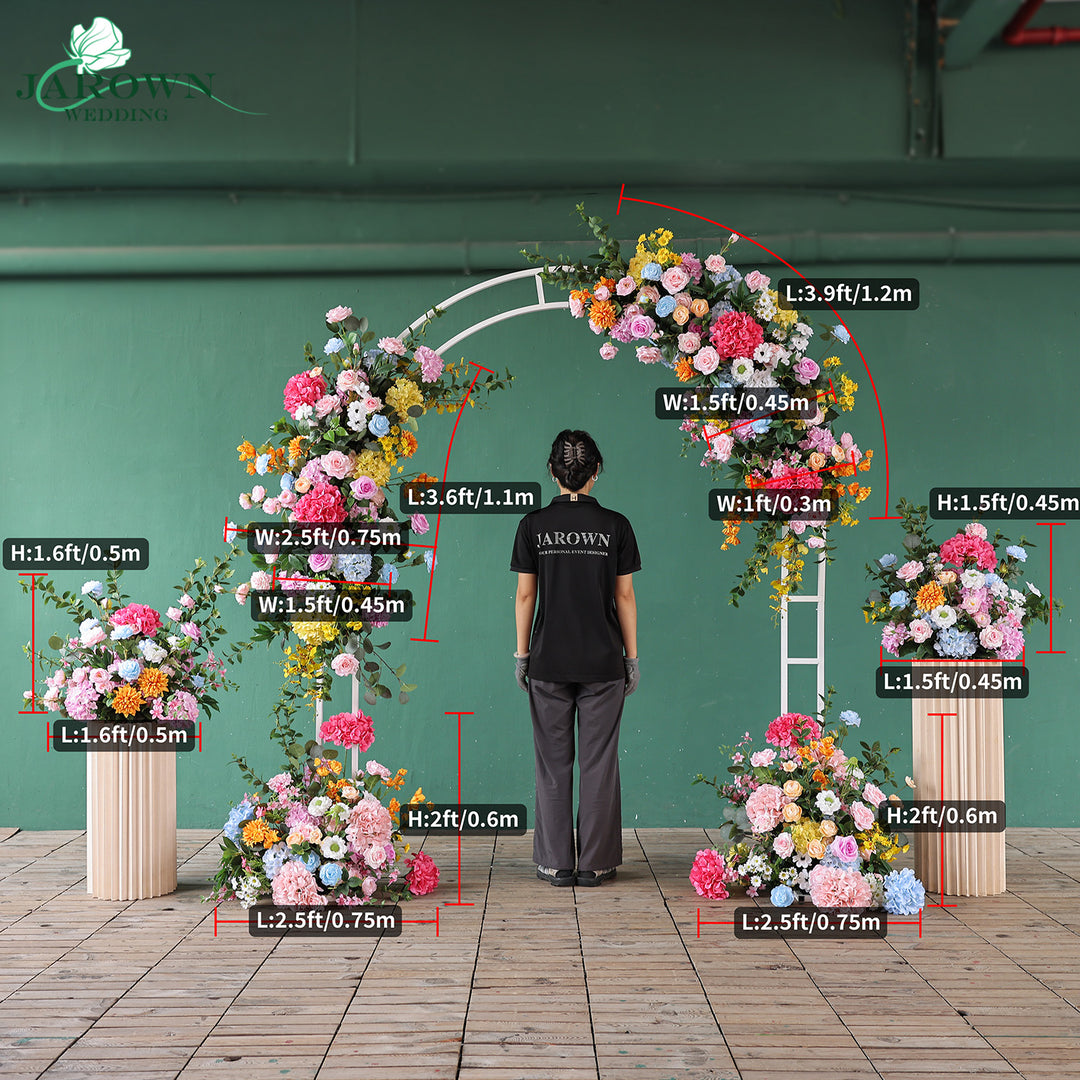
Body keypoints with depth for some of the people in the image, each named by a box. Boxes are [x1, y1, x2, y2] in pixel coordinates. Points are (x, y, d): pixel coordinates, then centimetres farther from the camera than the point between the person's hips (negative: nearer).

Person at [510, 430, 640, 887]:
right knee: (599, 762, 6)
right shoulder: (615, 526, -4)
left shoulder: (534, 525, -4)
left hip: (549, 661, 0)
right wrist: (632, 657, 7)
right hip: (603, 661, 0)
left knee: (554, 763, 7)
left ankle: (556, 864, 10)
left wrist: (522, 653, 8)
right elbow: (624, 596, -1)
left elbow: (525, 595, -1)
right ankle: (595, 864, 9)